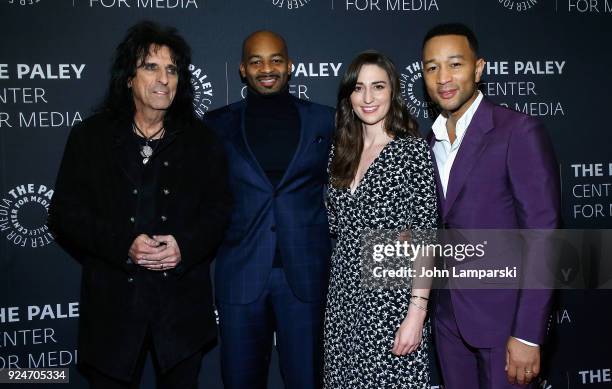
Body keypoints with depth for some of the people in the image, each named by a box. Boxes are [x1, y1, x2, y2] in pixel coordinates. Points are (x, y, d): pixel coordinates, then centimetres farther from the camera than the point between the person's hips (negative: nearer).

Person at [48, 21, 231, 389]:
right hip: (113, 303, -1)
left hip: (183, 303, 1)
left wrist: (185, 246, -16)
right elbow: (65, 212, -2)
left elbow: (220, 210, 3)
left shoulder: (203, 141, 5)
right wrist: (123, 245, -17)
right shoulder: (89, 137, 2)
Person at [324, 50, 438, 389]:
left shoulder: (413, 150, -8)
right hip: (343, 297, 5)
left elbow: (426, 238, -11)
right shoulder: (341, 152, 8)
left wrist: (417, 314, -15)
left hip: (392, 296, -5)